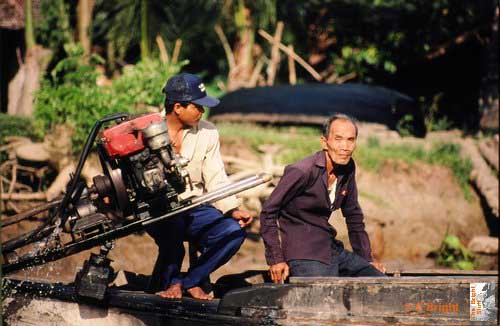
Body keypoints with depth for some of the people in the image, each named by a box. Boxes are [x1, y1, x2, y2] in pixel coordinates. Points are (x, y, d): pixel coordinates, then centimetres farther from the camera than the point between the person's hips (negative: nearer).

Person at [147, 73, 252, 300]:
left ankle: (190, 281, -2)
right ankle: (167, 282, -12)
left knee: (234, 231, -22)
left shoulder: (207, 133, 6)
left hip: (194, 209, 3)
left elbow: (216, 179, 1)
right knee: (174, 220, -38)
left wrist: (233, 210, -15)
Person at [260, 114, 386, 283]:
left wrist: (367, 259, 16)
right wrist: (276, 259, -15)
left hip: (333, 249, 8)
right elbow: (268, 212, -12)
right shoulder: (301, 172, -16)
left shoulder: (348, 169, 6)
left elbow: (354, 216, 19)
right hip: (304, 255, -8)